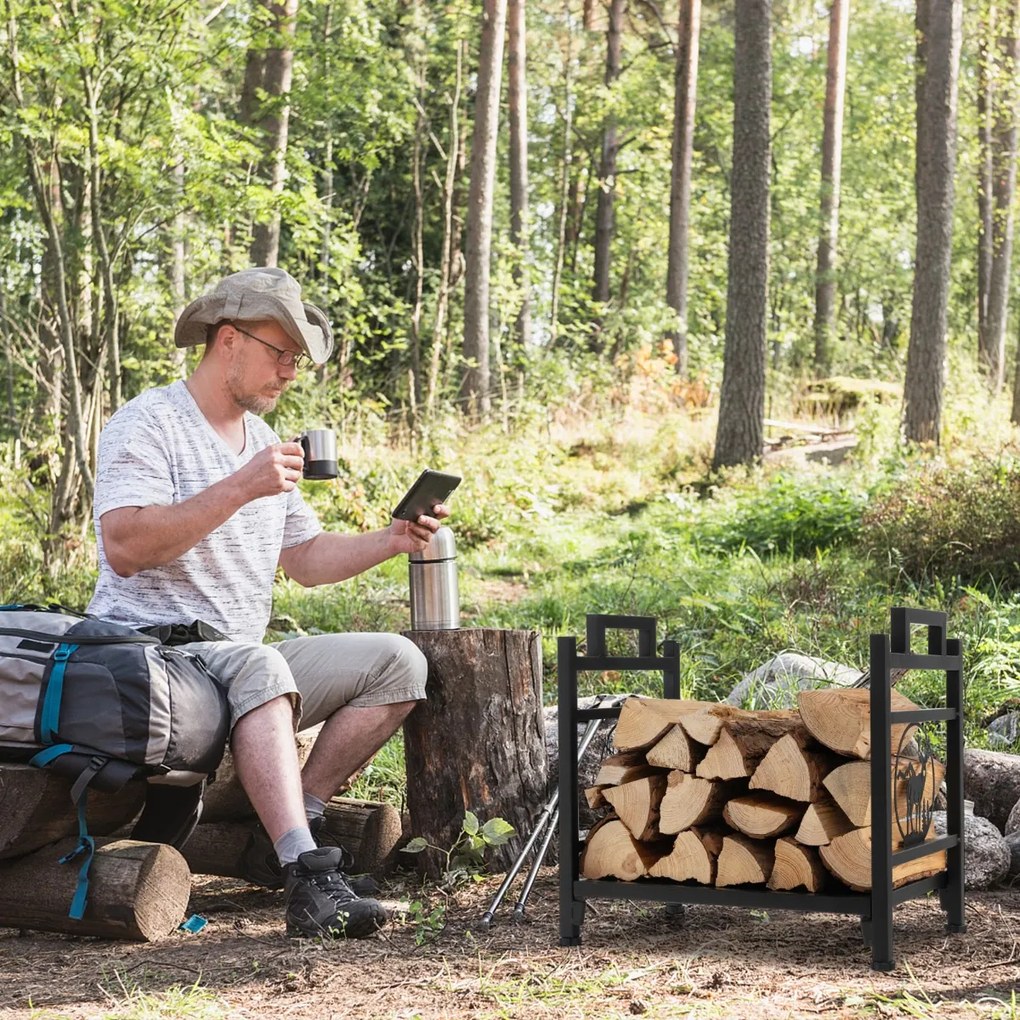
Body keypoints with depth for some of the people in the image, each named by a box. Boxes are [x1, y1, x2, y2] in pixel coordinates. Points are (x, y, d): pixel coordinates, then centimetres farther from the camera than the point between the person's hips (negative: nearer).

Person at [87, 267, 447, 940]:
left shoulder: (266, 442, 20)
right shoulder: (147, 424, -8)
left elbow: (304, 560, 22)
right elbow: (124, 549, -23)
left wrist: (391, 542, 5)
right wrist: (240, 489, -26)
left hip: (242, 661, 8)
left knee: (397, 661, -6)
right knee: (260, 664, -39)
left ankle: (289, 830, -12)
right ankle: (309, 882, -48)